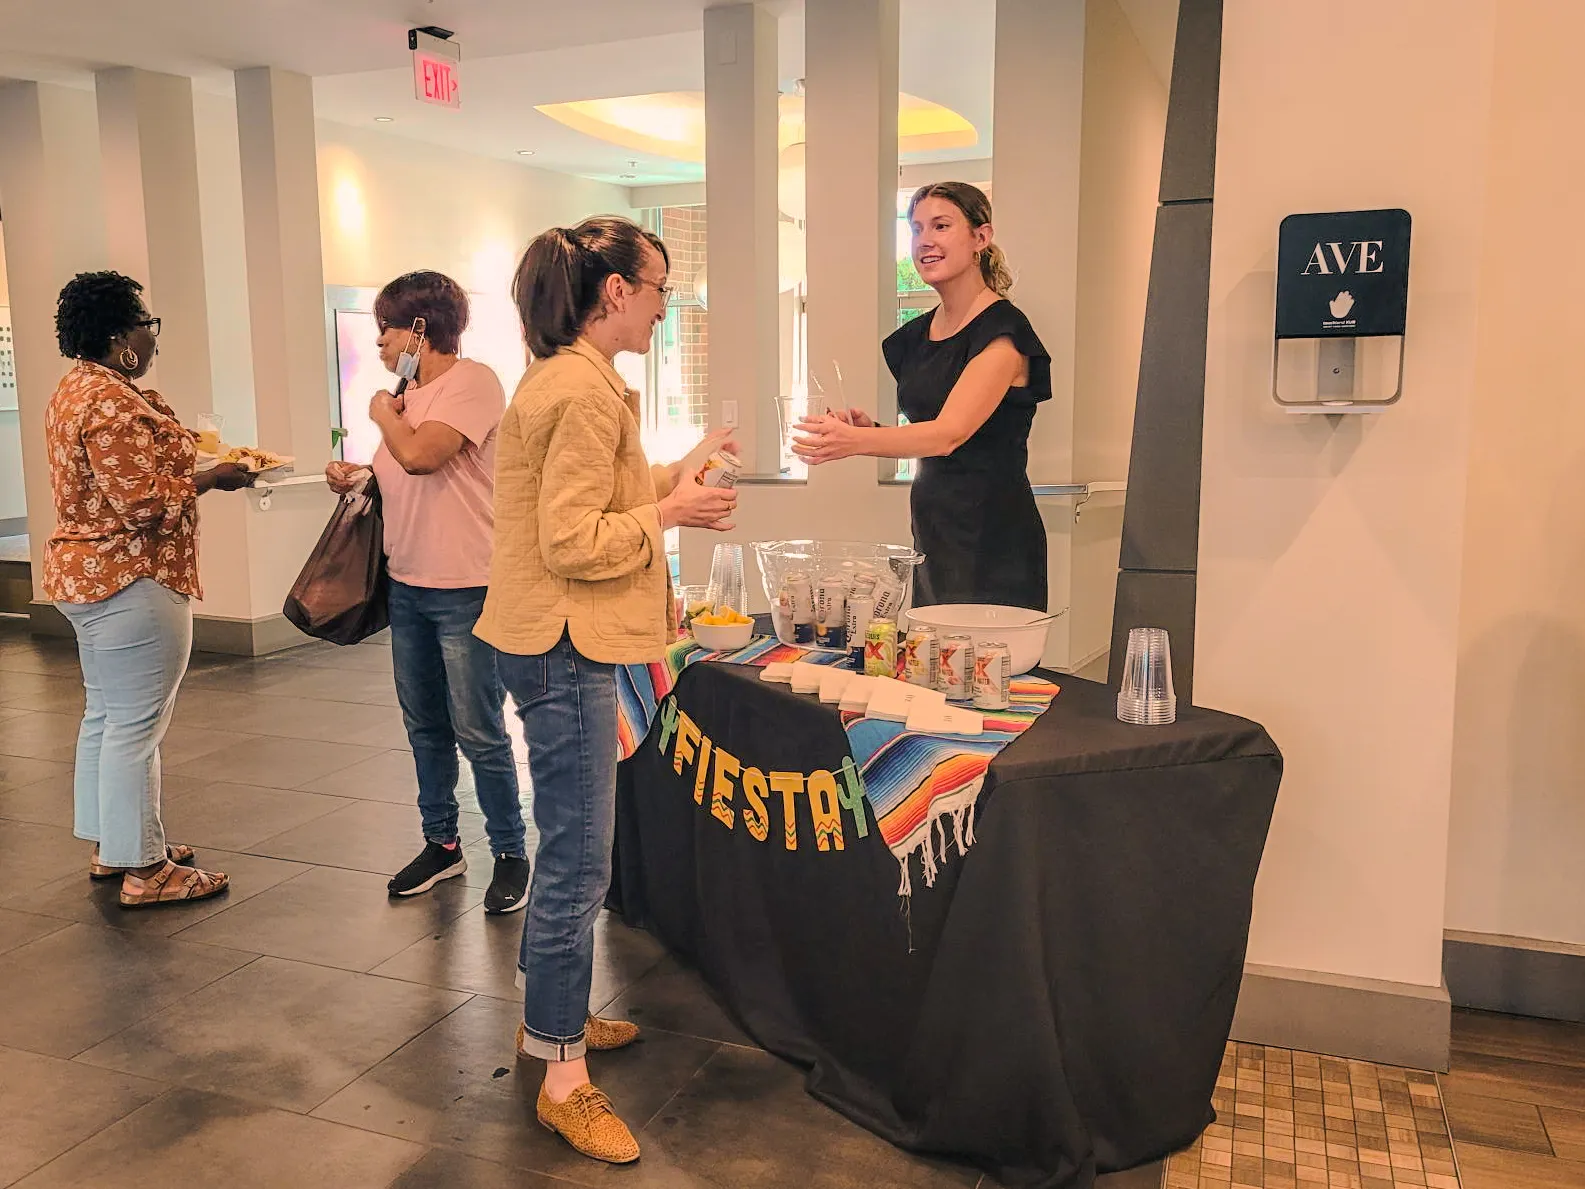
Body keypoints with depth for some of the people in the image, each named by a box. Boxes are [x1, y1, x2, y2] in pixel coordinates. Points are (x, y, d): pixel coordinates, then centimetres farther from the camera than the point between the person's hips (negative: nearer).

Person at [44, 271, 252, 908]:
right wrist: (210, 478, -13)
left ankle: (110, 847, 30)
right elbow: (142, 503, -24)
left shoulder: (74, 389, 13)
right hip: (131, 583, -11)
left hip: (84, 573, 11)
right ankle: (144, 869, 5)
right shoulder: (112, 403, -21)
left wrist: (177, 445, 13)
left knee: (104, 715, 18)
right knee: (135, 724, -4)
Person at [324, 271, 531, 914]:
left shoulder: (472, 382, -13)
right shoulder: (410, 394, 13)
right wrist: (356, 474, 7)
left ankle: (510, 853, 15)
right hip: (408, 584, 9)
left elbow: (420, 455, -26)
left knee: (478, 732, -1)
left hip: (466, 589, -9)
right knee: (425, 726, 16)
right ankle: (441, 843, 31)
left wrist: (384, 414, -7)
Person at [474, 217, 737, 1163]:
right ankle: (565, 1082, 10)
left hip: (566, 647, 11)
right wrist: (671, 513, -13)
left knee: (571, 852, 21)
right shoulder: (584, 392, -19)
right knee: (577, 865, -3)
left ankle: (551, 1017, 37)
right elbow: (573, 544, -23)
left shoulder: (576, 380, 14)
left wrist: (670, 481, 12)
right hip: (564, 650, -11)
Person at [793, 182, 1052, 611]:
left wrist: (856, 441, -37)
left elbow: (950, 434, -23)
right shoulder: (916, 336, 12)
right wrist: (871, 428, 0)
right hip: (930, 526, 7)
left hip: (991, 533, -7)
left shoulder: (1002, 330, -11)